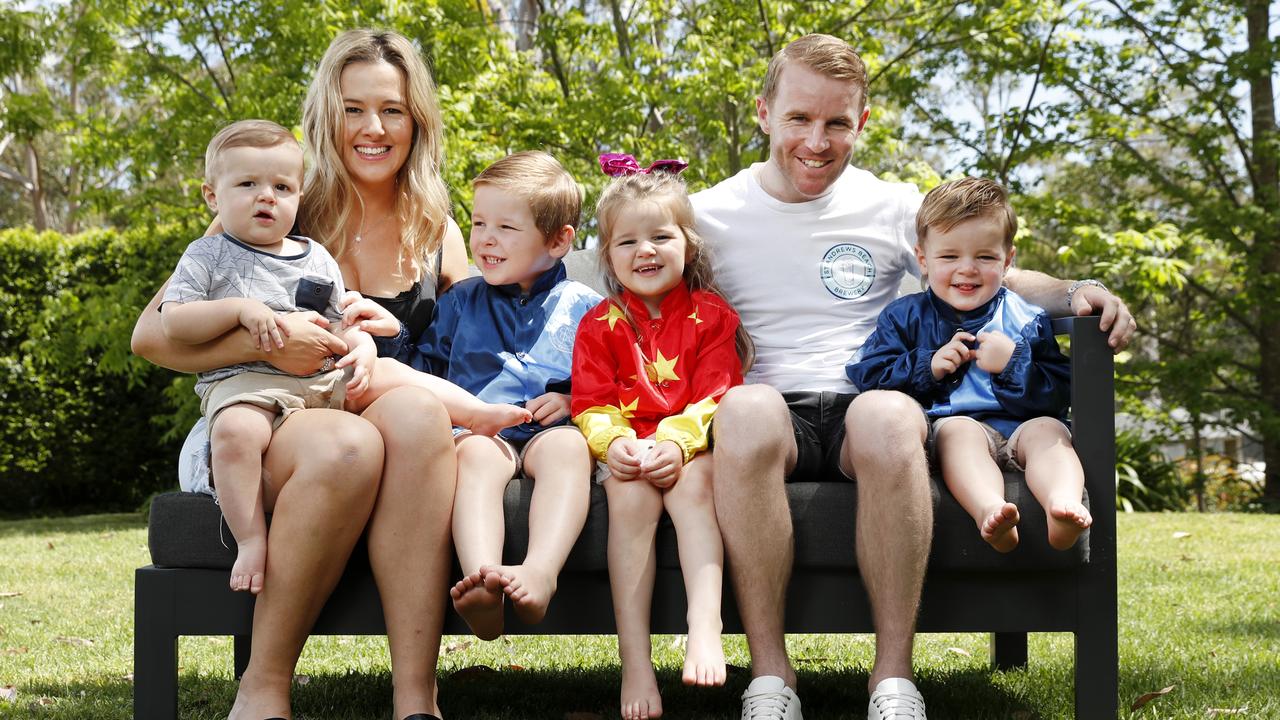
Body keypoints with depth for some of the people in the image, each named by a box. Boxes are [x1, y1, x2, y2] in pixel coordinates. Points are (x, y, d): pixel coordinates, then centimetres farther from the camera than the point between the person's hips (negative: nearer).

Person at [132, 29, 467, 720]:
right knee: (347, 443, -37)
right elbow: (151, 335, -2)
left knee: (414, 410, -34)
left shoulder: (438, 237, 14)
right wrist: (261, 340, -19)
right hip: (248, 427, -2)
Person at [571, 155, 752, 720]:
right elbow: (591, 402, 2)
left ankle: (705, 626, -46)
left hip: (691, 445, 0)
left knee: (694, 484, -34)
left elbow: (714, 395, -4)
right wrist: (613, 441, -20)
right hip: (626, 449, 0)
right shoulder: (600, 325, 10)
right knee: (630, 495, -31)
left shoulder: (711, 315, 6)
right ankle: (634, 659, -38)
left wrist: (677, 443, -22)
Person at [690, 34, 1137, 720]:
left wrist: (1075, 292, 0)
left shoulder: (893, 208, 13)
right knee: (747, 409, -39)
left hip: (862, 411, 1)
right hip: (768, 414, -1)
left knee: (888, 413, -38)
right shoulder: (710, 216, 10)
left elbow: (990, 278, 19)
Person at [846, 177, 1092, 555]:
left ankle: (1063, 504, -58)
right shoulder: (904, 317, 16)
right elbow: (866, 375, 4)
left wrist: (1013, 363, -9)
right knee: (958, 428, -34)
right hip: (944, 430, -2)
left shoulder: (1027, 320, 16)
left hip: (1018, 428, 2)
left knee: (1047, 428, -28)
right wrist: (926, 366, -7)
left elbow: (1058, 394, 7)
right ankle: (990, 510, -62)